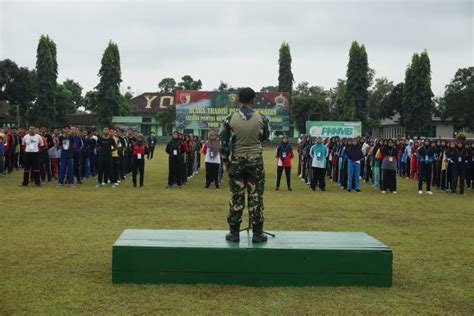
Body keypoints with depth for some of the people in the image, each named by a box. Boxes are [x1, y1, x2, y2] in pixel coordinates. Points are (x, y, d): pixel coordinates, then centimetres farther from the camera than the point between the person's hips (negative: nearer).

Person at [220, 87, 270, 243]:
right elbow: (265, 137, 11)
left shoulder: (230, 118, -5)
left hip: (236, 161, 1)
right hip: (255, 161, 0)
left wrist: (225, 158, 11)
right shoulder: (261, 118, -5)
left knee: (236, 197, 5)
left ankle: (234, 232, 8)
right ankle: (257, 233, 6)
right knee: (255, 197, 3)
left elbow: (224, 141, -1)